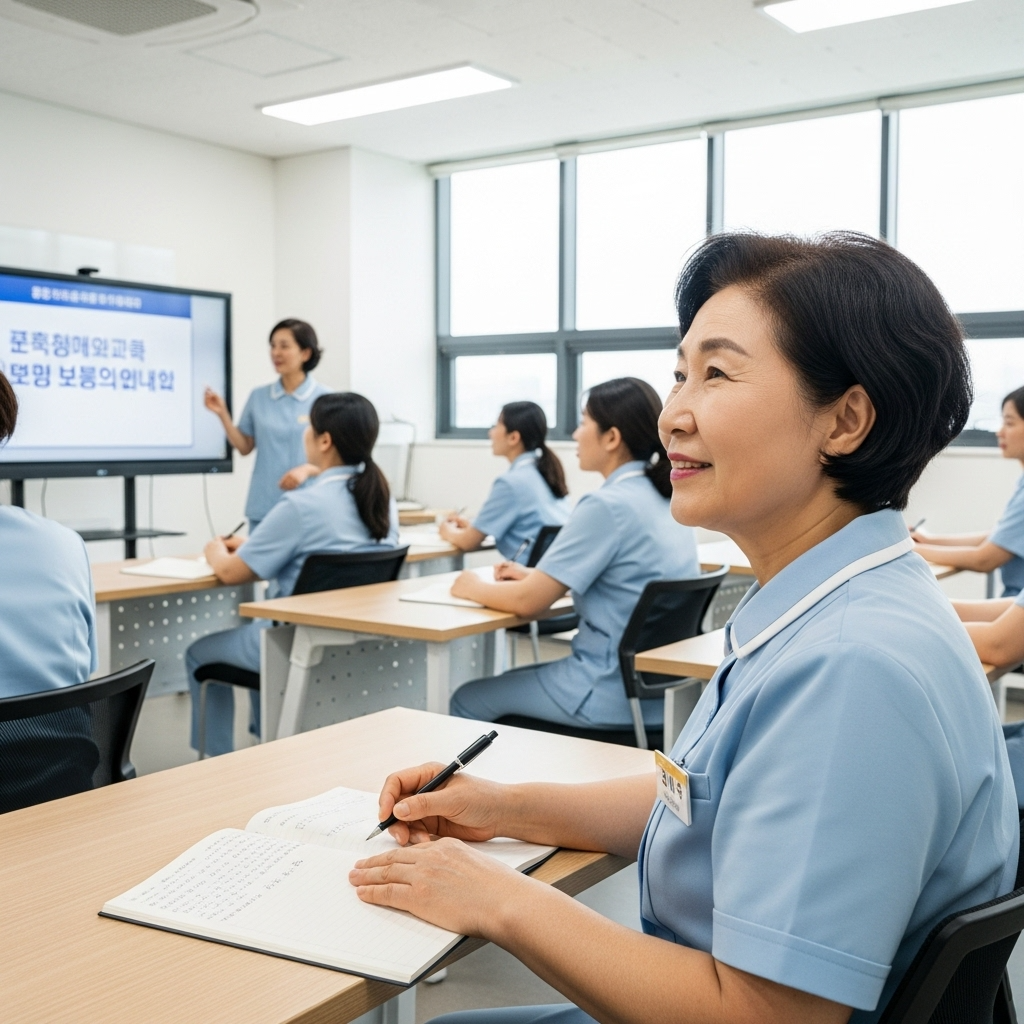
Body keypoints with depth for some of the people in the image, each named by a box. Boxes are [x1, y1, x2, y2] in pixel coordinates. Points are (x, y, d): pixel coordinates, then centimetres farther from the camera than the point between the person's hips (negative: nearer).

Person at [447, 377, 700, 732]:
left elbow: (528, 601, -17)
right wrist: (535, 575, 14)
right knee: (510, 681, 26)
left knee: (468, 701, 7)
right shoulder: (666, 498, 6)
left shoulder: (607, 505, -20)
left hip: (614, 695, -9)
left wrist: (473, 587, 1)